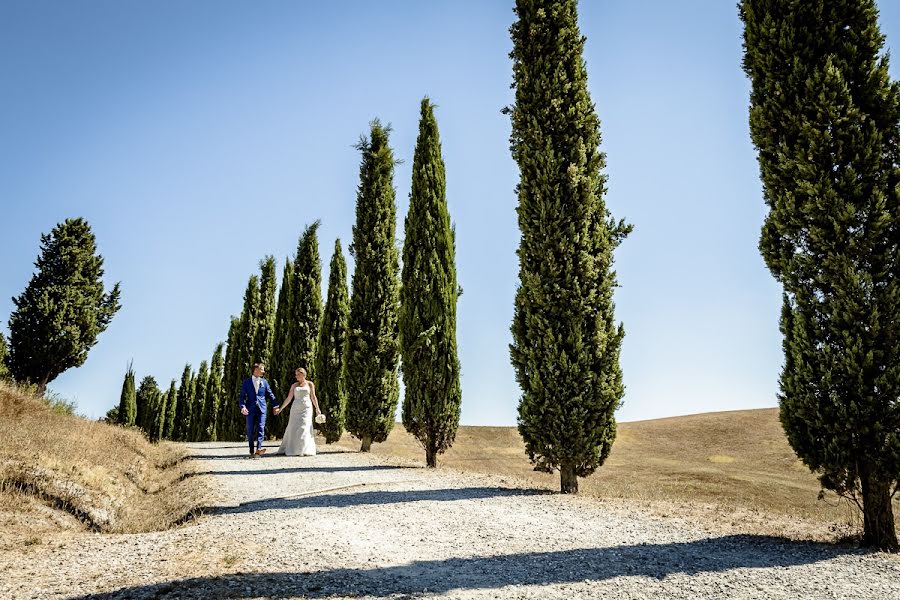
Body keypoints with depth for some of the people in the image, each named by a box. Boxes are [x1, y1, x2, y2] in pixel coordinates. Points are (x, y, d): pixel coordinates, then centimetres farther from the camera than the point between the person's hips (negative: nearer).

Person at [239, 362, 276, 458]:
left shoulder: (264, 382, 12)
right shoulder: (247, 382, 6)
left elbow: (270, 394, 16)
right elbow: (242, 396, 3)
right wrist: (242, 406, -13)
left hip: (262, 408, 1)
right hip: (250, 409, -1)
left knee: (261, 428, -13)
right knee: (250, 430, 0)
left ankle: (258, 448, -22)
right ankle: (252, 451, 7)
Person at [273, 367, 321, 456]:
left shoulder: (310, 384, 5)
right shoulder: (294, 385, 8)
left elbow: (313, 397, 6)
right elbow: (289, 398, 7)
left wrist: (317, 409, 3)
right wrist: (280, 408, 2)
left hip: (306, 408, -2)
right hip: (296, 409, 2)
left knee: (304, 428, -7)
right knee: (293, 429, 2)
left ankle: (305, 450, -1)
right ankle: (288, 449, 9)